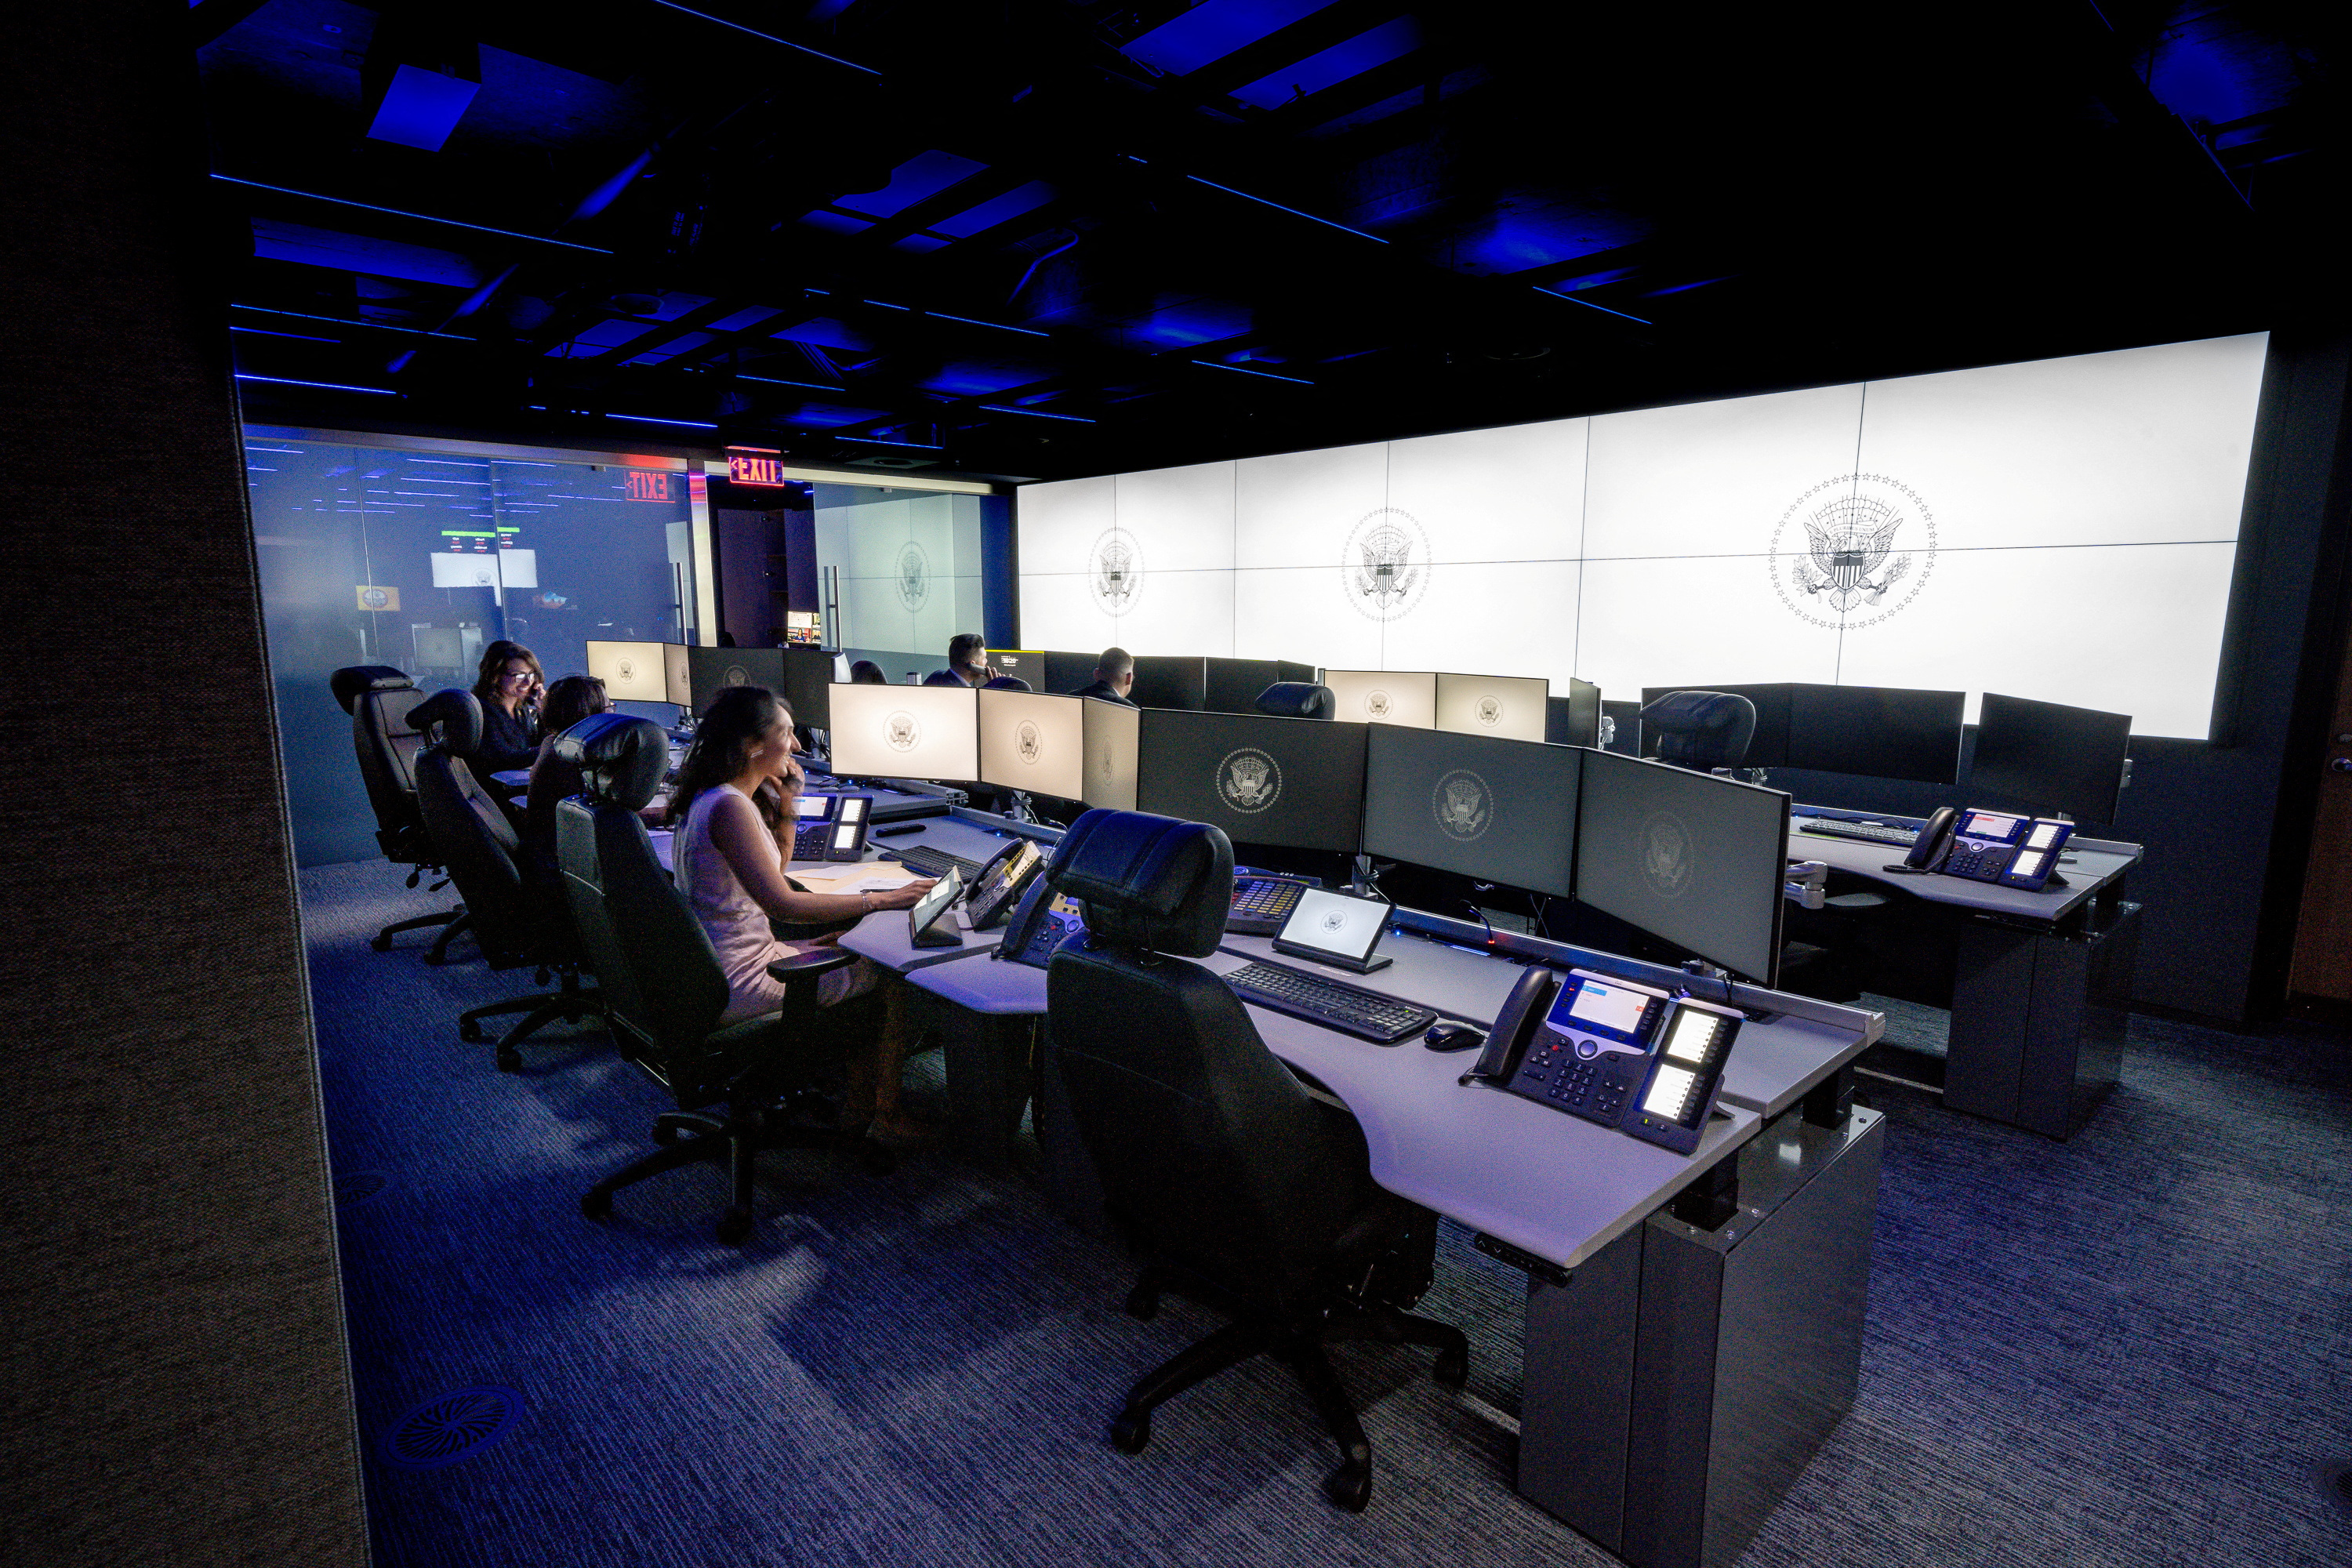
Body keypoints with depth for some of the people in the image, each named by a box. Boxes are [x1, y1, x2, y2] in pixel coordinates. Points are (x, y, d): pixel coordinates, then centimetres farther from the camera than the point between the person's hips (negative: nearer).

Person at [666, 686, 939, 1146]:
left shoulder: (709, 796, 9)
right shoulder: (730, 806, -23)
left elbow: (776, 864, 21)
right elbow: (783, 904, -30)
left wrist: (785, 804, 6)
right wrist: (882, 899, -26)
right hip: (738, 984, -10)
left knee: (855, 951, 20)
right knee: (896, 973, -4)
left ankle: (857, 1109, 22)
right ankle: (886, 1116, 10)